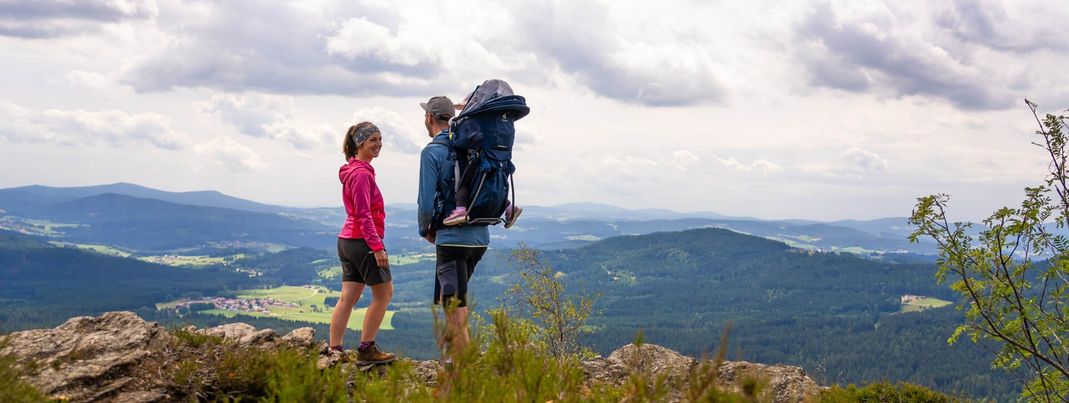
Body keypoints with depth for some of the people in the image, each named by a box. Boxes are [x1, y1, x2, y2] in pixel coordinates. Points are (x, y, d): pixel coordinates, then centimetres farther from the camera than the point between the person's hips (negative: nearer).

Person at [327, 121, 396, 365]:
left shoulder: (354, 170, 16)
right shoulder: (362, 173, -15)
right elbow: (364, 214, -20)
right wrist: (377, 247, -22)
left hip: (347, 241, 10)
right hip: (363, 241, -10)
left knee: (348, 297, 9)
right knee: (384, 294, 1)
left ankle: (334, 351, 11)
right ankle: (366, 350, 4)